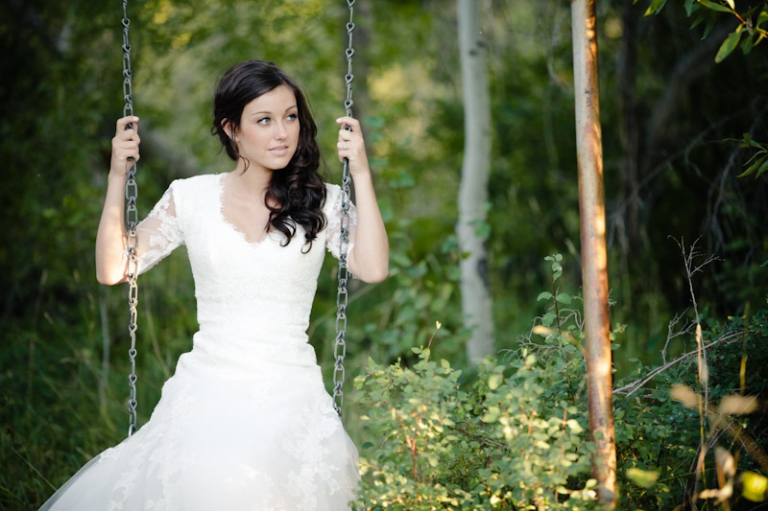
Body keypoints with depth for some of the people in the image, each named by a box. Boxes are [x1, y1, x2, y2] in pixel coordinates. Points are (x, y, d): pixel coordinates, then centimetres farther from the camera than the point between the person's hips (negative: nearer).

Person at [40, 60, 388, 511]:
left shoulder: (321, 203, 5)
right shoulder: (192, 197, 7)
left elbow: (373, 269, -10)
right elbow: (112, 270, 6)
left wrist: (361, 173, -10)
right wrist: (118, 177, -3)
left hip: (289, 398, -1)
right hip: (206, 395, 1)